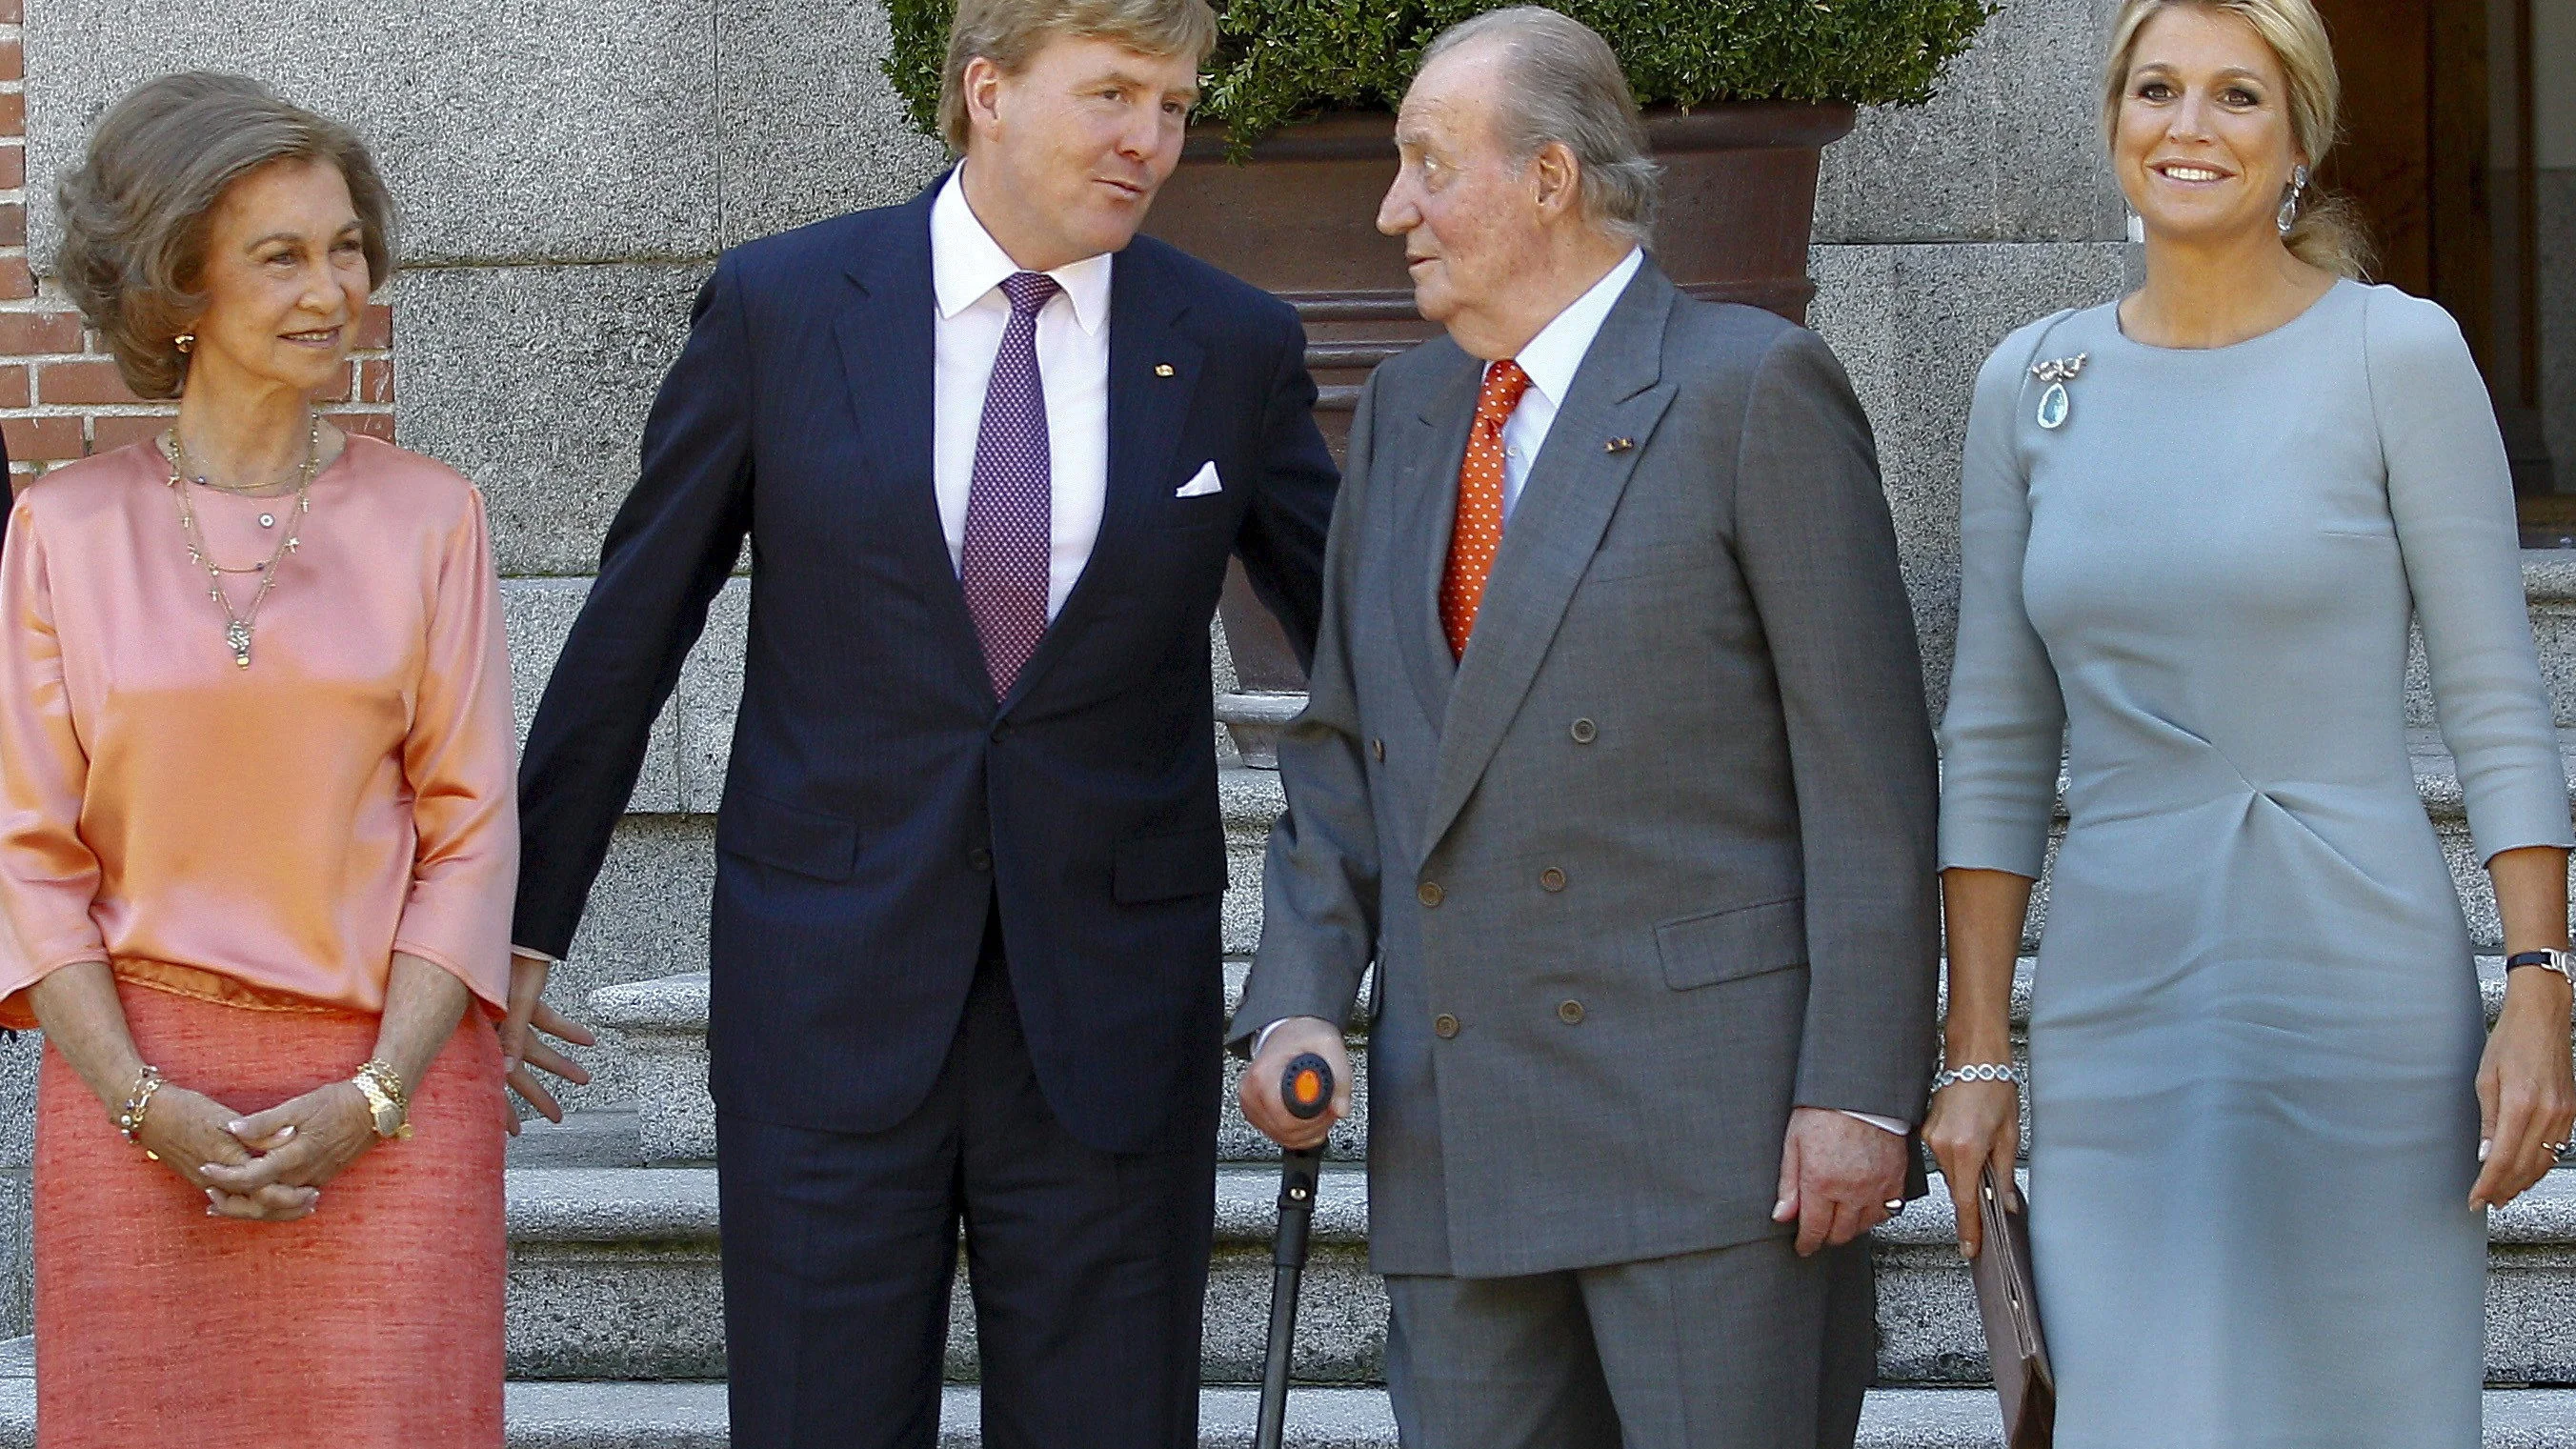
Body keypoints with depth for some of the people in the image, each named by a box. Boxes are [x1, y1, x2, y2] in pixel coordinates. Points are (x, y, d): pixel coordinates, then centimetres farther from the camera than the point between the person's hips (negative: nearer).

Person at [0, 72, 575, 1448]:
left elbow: (468, 831, 1)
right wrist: (146, 1106, -9)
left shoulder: (429, 516, 2)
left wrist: (370, 1097, -9)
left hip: (384, 1087, 0)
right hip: (138, 1087, 0)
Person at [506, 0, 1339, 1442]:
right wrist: (522, 928, 8)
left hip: (1108, 1006, 1)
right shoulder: (780, 307, -1)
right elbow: (630, 633, 6)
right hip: (832, 987, -1)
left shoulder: (1236, 347, 2)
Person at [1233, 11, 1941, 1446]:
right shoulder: (1405, 415, 17)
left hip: (1710, 1111, -6)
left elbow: (1868, 772, -7)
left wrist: (1860, 1095, -13)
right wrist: (1299, 1001, 4)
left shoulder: (1754, 388, -3)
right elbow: (1344, 748, 20)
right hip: (1453, 1137, 6)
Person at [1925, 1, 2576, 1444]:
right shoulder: (2032, 385, 8)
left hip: (2358, 997, -3)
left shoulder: (2397, 353, -2)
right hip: (2116, 1005, 3)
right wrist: (1975, 1056, 6)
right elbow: (1997, 745, 10)